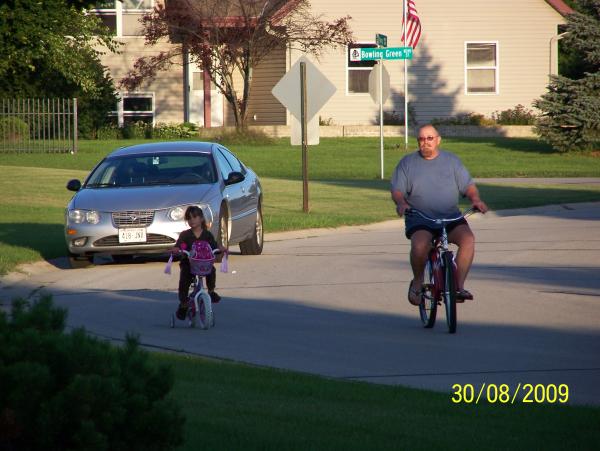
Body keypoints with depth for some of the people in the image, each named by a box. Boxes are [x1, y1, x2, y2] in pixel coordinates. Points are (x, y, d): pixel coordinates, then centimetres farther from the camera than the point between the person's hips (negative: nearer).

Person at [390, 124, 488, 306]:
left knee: (467, 238, -29)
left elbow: (468, 185, 7)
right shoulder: (407, 163, 9)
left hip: (450, 217, 2)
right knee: (420, 245, -34)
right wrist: (401, 202, -21)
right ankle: (418, 281, -6)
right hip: (420, 220, -1)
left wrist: (475, 199, -14)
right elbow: (397, 190, 2)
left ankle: (459, 286, -23)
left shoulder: (451, 161, 11)